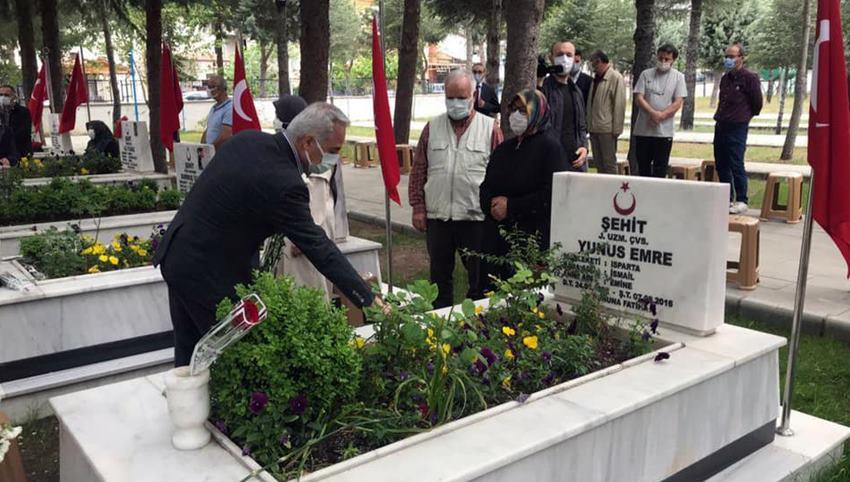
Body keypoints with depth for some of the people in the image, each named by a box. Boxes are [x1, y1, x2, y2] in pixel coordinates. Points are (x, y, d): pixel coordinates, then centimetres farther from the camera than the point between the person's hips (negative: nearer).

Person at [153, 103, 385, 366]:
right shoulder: (284, 184, -26)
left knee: (188, 352, 18)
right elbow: (319, 248, -23)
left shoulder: (246, 139, -1)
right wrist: (369, 301, -18)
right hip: (209, 274, -8)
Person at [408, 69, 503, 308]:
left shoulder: (490, 128, 1)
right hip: (437, 216, 3)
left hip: (476, 216, -2)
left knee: (480, 275, 7)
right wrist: (418, 207, 2)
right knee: (440, 275, 14)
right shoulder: (432, 127, 8)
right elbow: (418, 170, 8)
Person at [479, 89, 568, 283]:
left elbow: (551, 196, -14)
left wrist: (511, 207, -13)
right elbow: (485, 187, 17)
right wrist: (491, 204, -6)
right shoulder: (503, 148, 18)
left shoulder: (550, 147, -4)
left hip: (533, 239, -6)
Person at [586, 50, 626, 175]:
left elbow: (619, 105, -12)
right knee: (598, 163, 13)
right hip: (594, 127, 8)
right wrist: (589, 125, 11)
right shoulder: (596, 78, 15)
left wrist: (616, 128, -15)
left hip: (607, 128, -8)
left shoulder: (616, 78, -7)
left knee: (609, 164, -3)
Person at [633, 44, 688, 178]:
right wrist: (653, 113, -16)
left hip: (664, 131, -1)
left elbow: (678, 103, -4)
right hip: (643, 129, 2)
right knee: (643, 166, 8)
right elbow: (638, 98, -2)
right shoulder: (646, 74, 6)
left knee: (660, 170, 2)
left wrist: (661, 116, -15)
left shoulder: (678, 77, 4)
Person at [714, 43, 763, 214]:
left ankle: (741, 201, 1)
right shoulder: (725, 79, 15)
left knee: (736, 165, -7)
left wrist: (745, 116, 8)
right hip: (720, 126, 8)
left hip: (737, 128, -7)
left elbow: (757, 102, -3)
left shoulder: (750, 78, -8)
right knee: (721, 165, 10)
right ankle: (726, 199, 19)